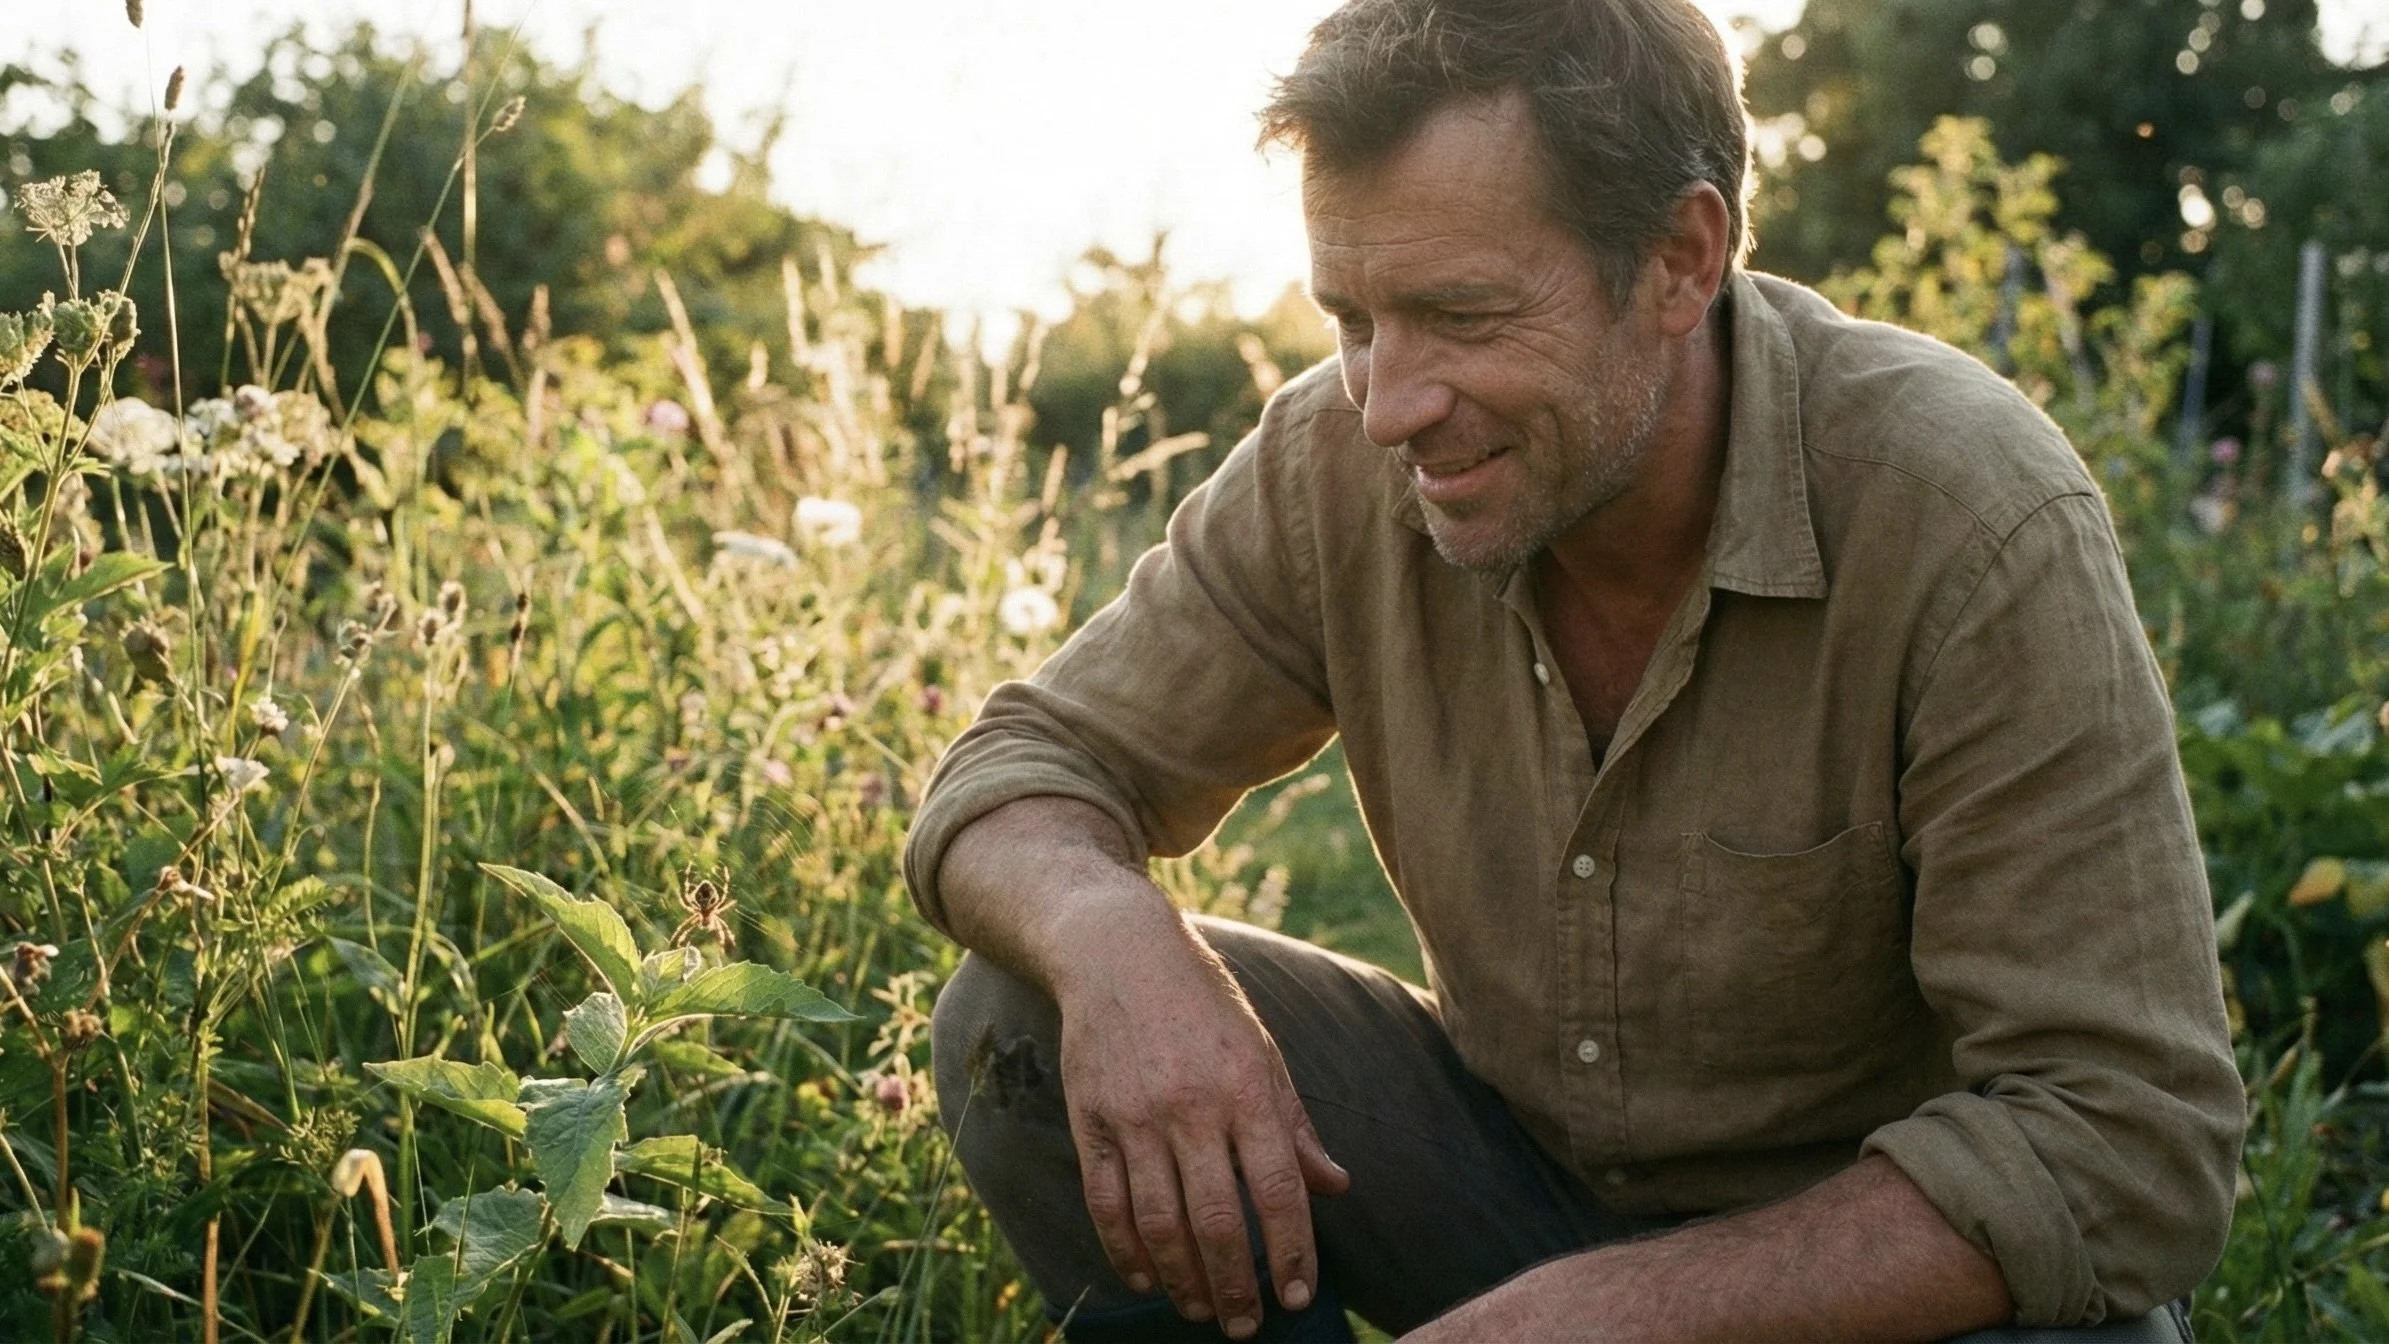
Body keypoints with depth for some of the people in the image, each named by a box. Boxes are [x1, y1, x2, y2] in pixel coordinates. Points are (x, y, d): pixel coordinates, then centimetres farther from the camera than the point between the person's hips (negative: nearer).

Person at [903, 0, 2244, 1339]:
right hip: (1517, 1157, 4)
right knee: (1022, 1028, -16)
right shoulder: (1339, 462, -14)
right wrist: (1110, 935, -32)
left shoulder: (1977, 522, -27)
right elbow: (1021, 776, -7)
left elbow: (2128, 1147, -28)